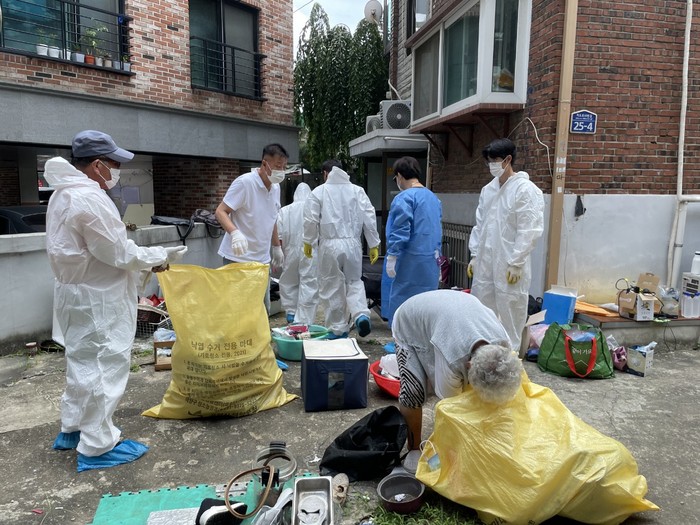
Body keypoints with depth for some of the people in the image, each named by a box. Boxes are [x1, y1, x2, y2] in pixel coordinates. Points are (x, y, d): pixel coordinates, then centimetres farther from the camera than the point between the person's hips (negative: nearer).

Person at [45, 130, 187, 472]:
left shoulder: (64, 194, 10)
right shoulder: (90, 199, -24)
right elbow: (119, 253, -21)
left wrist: (145, 260, 8)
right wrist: (160, 256, -7)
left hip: (76, 292, 11)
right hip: (96, 299, -11)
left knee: (82, 362, 22)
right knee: (103, 367, 0)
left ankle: (71, 429, 37)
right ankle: (97, 446, 11)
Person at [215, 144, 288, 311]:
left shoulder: (275, 187, 9)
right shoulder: (244, 182, -14)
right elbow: (220, 211, -16)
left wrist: (277, 247, 22)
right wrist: (235, 232, -34)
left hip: (262, 259, 7)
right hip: (238, 258, -7)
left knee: (263, 308, 12)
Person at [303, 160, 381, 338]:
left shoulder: (318, 192, -1)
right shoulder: (357, 190, 4)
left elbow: (311, 220, -4)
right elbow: (369, 218, 1)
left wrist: (308, 243, 10)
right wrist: (373, 245, 6)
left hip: (329, 245, -2)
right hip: (353, 244, 2)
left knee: (332, 287, 8)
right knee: (354, 282, 17)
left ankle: (338, 330, 14)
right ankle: (361, 314, -5)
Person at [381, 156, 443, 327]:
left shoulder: (404, 198, -12)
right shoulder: (433, 197, 12)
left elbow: (400, 231, -17)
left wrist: (391, 256, -12)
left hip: (410, 261, -8)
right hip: (431, 261, 8)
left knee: (401, 301, 2)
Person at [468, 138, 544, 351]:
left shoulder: (526, 190, -9)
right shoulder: (487, 189, 11)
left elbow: (529, 231, -14)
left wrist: (516, 264, -16)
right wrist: (474, 256, 11)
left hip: (509, 266, -6)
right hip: (484, 263, 7)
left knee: (510, 314, 3)